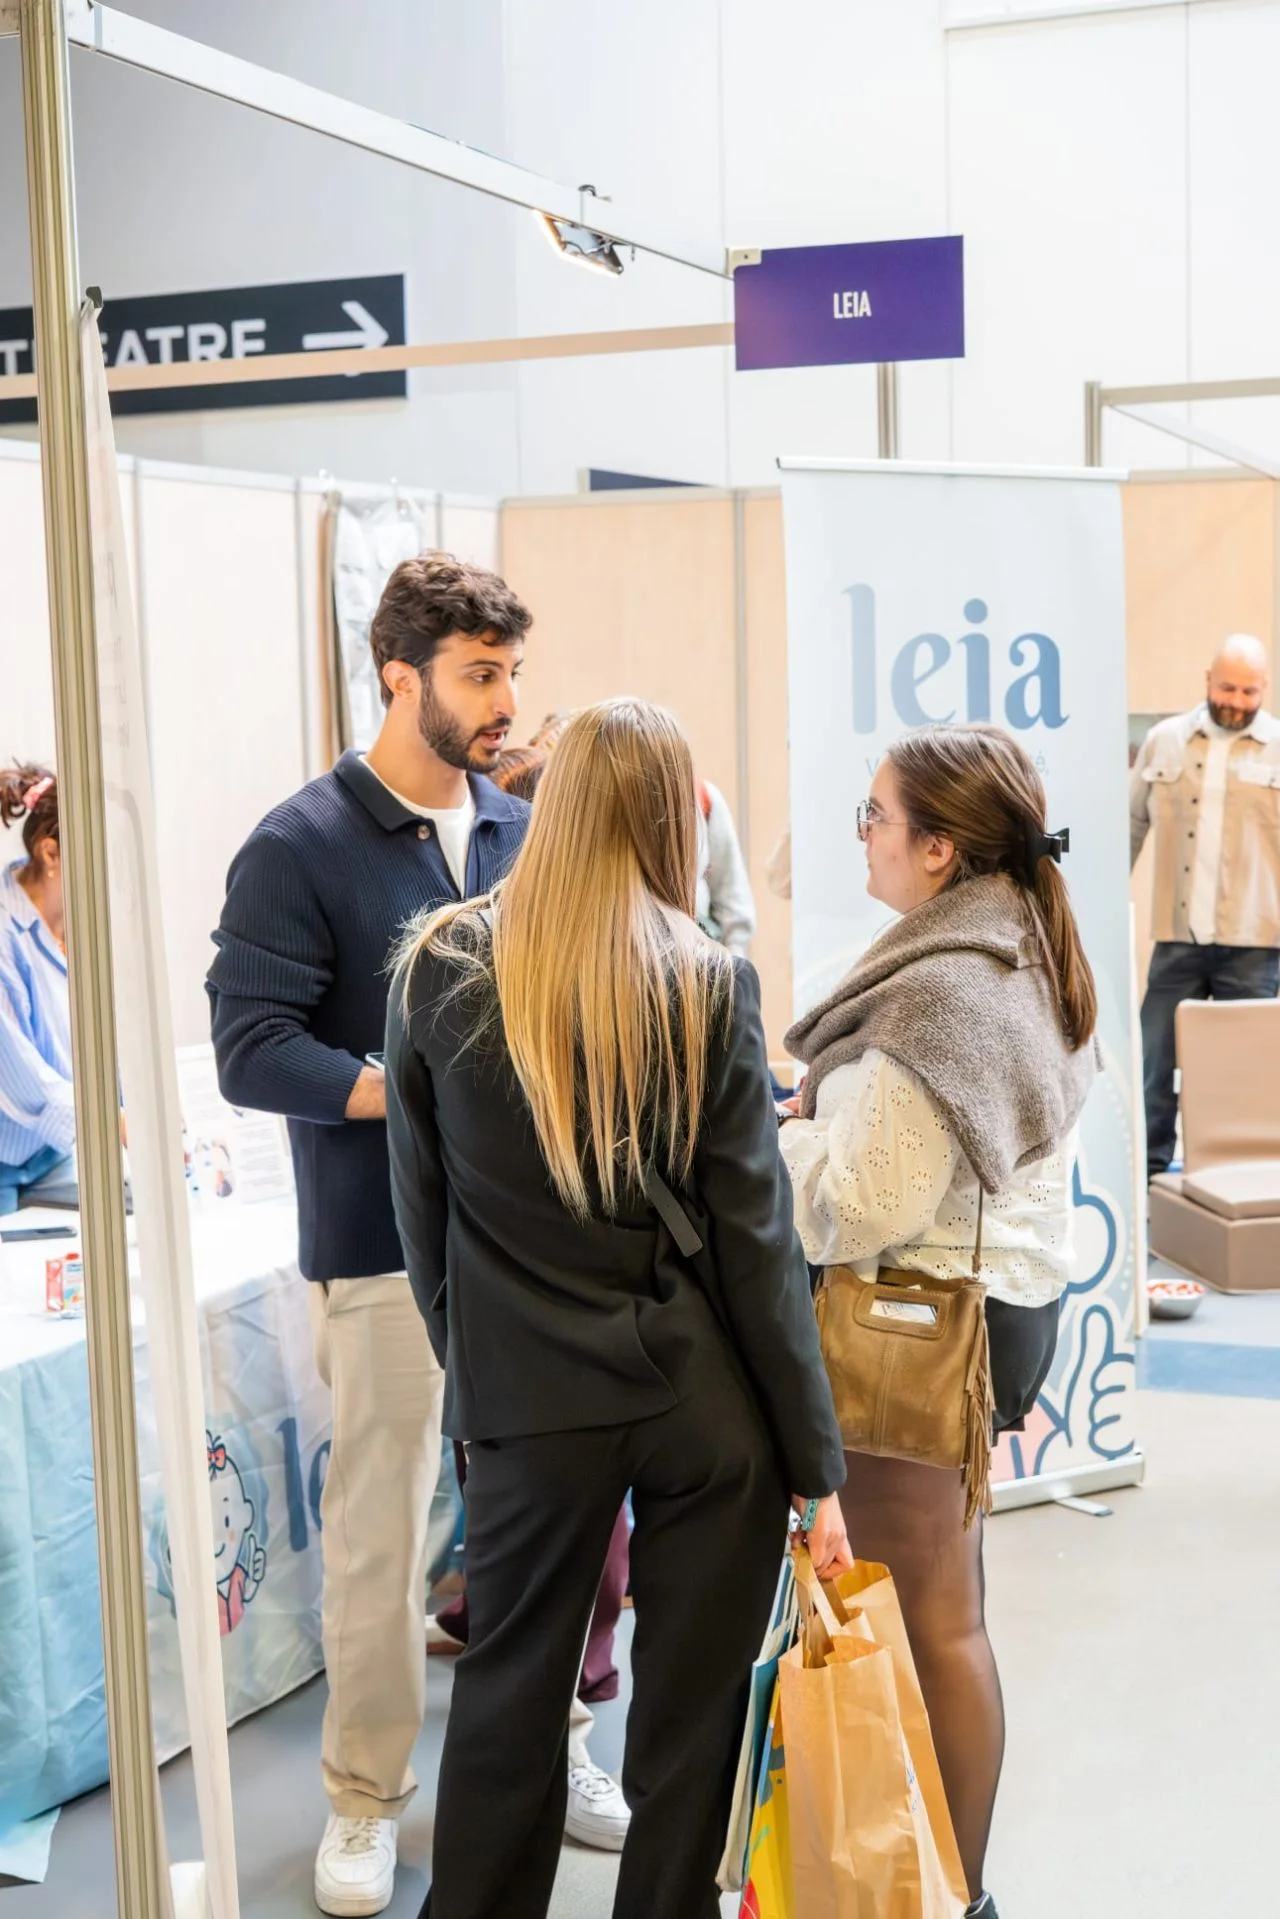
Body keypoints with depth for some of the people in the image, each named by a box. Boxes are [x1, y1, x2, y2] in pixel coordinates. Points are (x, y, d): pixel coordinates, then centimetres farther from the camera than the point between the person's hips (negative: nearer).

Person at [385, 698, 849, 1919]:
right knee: (692, 1710, 13)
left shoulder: (440, 970, -4)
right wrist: (816, 1467, -1)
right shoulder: (709, 986, -9)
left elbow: (421, 1211, 3)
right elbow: (756, 1241, -8)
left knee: (509, 1694, 16)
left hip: (528, 1402, 1)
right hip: (706, 1404, -1)